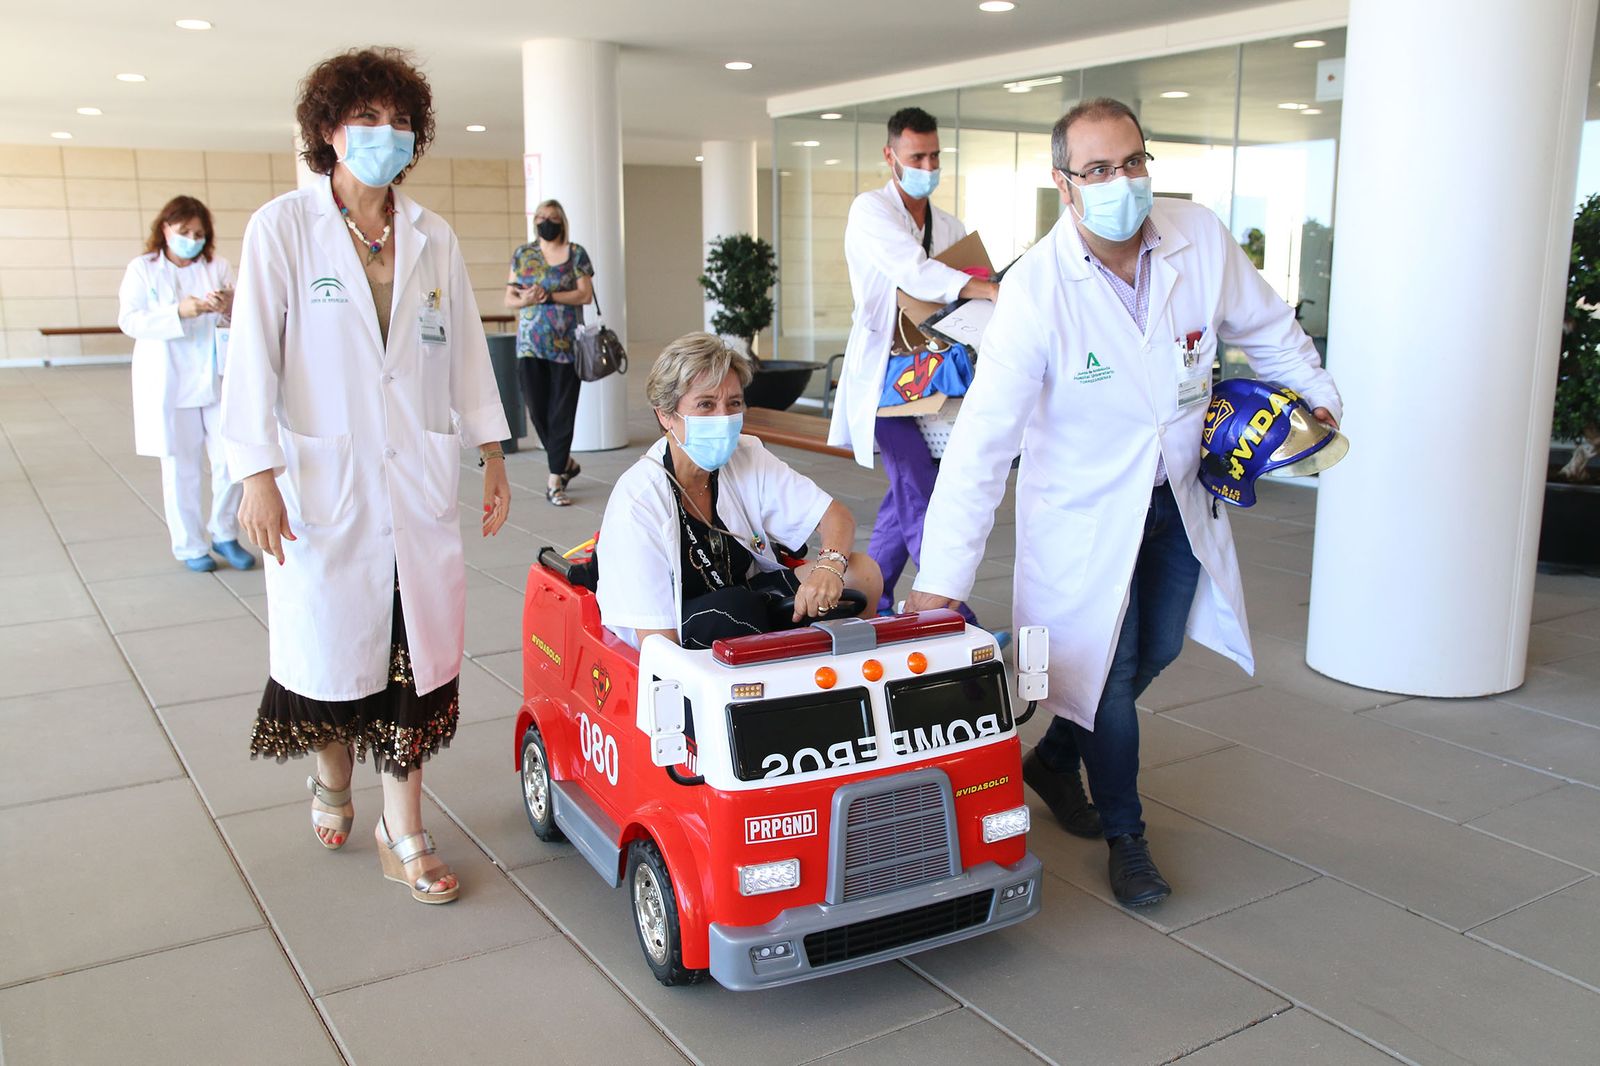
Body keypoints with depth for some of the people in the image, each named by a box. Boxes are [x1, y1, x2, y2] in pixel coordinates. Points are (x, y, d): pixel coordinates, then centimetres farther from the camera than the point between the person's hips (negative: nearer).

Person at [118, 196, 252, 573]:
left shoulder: (218, 266, 6)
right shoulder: (142, 268, 2)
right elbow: (129, 320, -8)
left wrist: (230, 305, -21)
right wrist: (178, 312, -23)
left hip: (217, 379, 1)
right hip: (169, 383, -1)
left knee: (230, 460, 0)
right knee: (180, 468, 6)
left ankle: (224, 534, 19)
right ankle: (190, 546, 17)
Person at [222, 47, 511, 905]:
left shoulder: (432, 238, 8)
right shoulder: (283, 228, -3)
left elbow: (466, 350, 12)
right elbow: (254, 355, -6)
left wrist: (492, 455, 11)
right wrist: (257, 474, -11)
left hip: (416, 481, 3)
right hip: (324, 482, -2)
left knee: (414, 653, 3)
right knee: (333, 645, 8)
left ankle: (403, 834, 15)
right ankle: (332, 779, 38)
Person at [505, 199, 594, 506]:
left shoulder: (576, 253, 4)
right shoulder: (522, 254, 13)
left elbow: (586, 295, -6)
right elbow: (509, 298, 11)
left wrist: (548, 296, -15)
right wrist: (525, 300, -11)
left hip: (565, 345, -3)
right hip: (530, 345, 3)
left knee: (562, 412, -4)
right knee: (537, 409, 3)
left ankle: (555, 481, 0)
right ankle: (566, 463, 25)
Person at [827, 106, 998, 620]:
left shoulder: (950, 226, 17)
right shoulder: (871, 210, -5)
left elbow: (970, 285, 11)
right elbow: (916, 273, -22)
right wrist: (992, 290, -32)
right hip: (886, 371, -7)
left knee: (909, 496, 11)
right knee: (923, 499, -13)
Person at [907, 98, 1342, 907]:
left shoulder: (1200, 238, -14)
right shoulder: (1036, 289, -27)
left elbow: (1264, 326, 8)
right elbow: (981, 440, -31)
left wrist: (1316, 394, 14)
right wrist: (940, 581, -34)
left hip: (1179, 497, 5)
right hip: (1085, 506, -5)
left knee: (1157, 651, 15)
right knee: (1107, 672, 0)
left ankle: (1053, 759, 40)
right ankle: (1125, 837, 24)